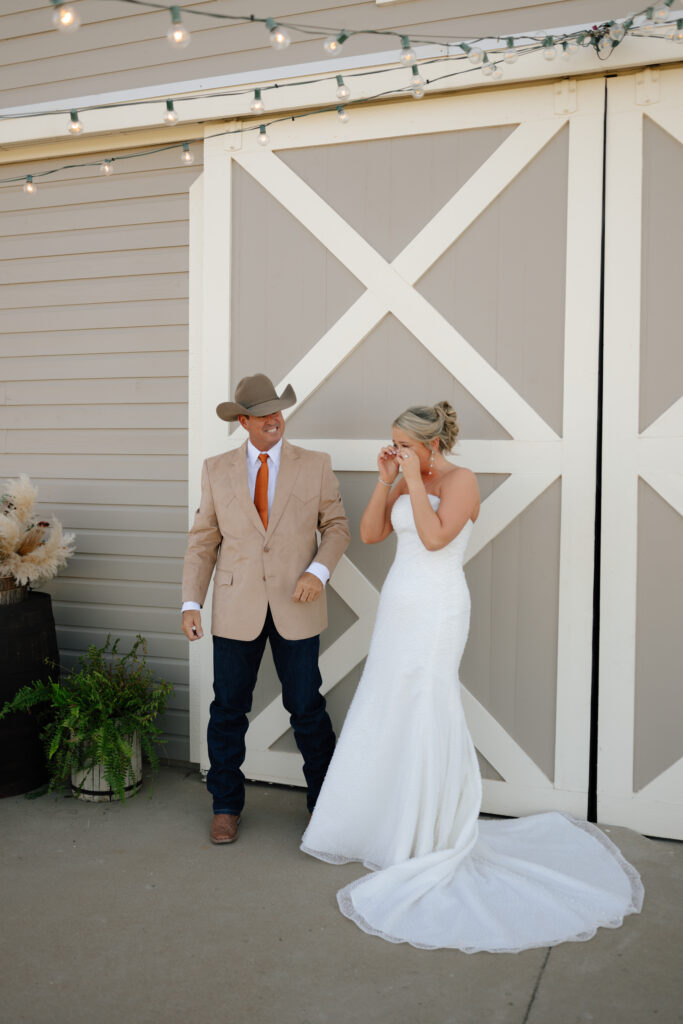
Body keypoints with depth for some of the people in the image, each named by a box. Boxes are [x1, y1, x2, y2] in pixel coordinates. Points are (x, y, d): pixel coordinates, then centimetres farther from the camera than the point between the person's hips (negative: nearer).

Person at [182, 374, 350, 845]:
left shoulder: (315, 465, 1)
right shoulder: (217, 470, 4)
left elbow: (337, 526, 4)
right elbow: (202, 540, 5)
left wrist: (318, 571, -14)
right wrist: (191, 602, -3)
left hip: (295, 608, -1)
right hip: (237, 609, 1)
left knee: (307, 707, 7)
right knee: (228, 708, 8)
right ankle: (227, 806, 27)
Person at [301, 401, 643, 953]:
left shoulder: (462, 480, -10)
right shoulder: (408, 483, 11)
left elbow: (435, 537, -23)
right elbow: (370, 534, 7)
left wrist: (414, 479, -18)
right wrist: (386, 479, -1)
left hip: (434, 613, -8)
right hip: (398, 611, 8)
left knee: (426, 718, -3)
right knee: (386, 718, 13)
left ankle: (435, 840, 10)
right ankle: (386, 824, 28)